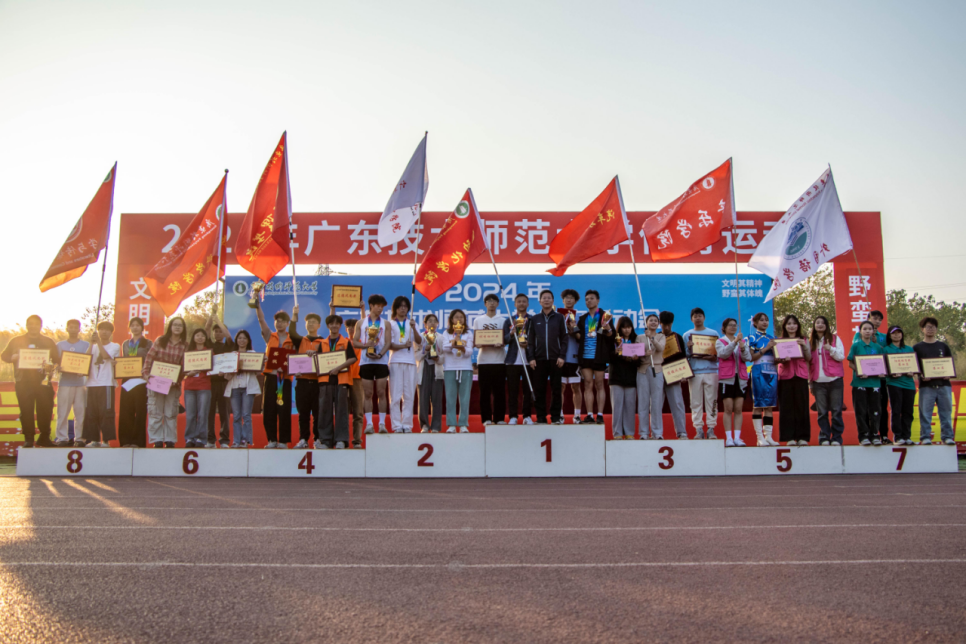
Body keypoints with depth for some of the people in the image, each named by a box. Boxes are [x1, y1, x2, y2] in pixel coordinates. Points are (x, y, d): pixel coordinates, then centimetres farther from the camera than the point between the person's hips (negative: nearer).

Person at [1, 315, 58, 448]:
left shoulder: (49, 342, 12)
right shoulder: (16, 341, 12)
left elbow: (57, 360, 10)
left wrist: (51, 366, -12)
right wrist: (14, 358, -9)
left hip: (43, 381, 0)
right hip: (23, 382, 0)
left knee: (45, 410, -2)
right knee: (26, 411, -1)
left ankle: (44, 437, 9)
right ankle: (28, 439, 6)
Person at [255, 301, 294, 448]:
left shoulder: (292, 340, 7)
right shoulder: (270, 336, 12)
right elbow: (261, 320, 1)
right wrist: (257, 306, -10)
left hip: (285, 376, -2)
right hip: (271, 375, 2)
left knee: (284, 409, -2)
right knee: (269, 409, 1)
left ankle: (283, 440, 5)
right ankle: (272, 440, 9)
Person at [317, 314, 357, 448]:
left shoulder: (346, 342, 7)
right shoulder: (322, 343, 16)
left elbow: (352, 358, -4)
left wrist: (338, 368, -14)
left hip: (341, 379, -3)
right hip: (325, 379, 3)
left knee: (341, 409, -4)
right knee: (325, 409, 1)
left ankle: (341, 440, -1)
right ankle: (325, 440, 6)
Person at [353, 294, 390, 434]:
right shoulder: (361, 323, 10)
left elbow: (387, 342, 2)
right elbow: (354, 342, 7)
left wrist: (380, 354, -15)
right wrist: (366, 345, -13)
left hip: (381, 361, 0)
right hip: (365, 361, 0)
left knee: (381, 392, -3)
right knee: (367, 393, 0)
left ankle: (382, 423, 1)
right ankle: (369, 423, 4)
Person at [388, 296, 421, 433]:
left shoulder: (411, 323, 15)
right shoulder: (390, 324, 8)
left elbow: (419, 342, 3)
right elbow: (388, 344, -1)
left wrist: (414, 328, -13)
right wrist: (402, 346, -17)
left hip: (410, 361, 2)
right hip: (395, 361, -2)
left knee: (409, 395, -1)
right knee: (395, 395, -6)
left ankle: (407, 425, 3)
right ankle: (397, 426, -2)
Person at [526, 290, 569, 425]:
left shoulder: (559, 318, 8)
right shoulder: (534, 319, 11)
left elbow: (564, 339, 4)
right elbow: (530, 340, 8)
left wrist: (561, 356, -6)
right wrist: (531, 358, -2)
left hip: (555, 359, -1)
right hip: (539, 359, 1)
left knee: (556, 389, 0)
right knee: (539, 390, 0)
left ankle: (556, 417, 6)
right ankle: (541, 417, 6)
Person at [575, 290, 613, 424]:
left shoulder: (604, 316, 3)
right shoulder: (582, 318, 15)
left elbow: (611, 336, -3)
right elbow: (579, 337, 14)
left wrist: (608, 329, -23)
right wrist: (574, 331, -6)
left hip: (599, 356, -4)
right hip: (585, 355, 4)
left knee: (599, 385, 0)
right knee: (588, 385, 1)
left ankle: (600, 415, 1)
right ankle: (589, 415, 2)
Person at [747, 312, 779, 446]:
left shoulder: (771, 338, 17)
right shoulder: (752, 338, 2)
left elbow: (776, 357, 18)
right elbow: (751, 357, -7)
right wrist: (766, 348, -13)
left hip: (772, 372, 5)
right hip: (759, 372, -5)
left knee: (770, 405, 3)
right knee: (758, 405, -5)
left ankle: (768, 436, 6)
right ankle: (760, 438, -3)